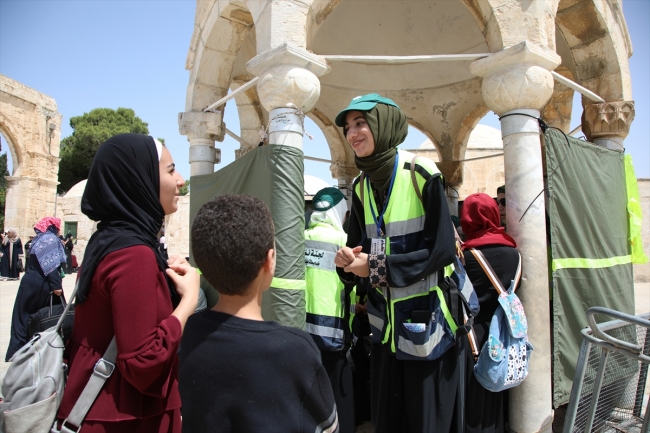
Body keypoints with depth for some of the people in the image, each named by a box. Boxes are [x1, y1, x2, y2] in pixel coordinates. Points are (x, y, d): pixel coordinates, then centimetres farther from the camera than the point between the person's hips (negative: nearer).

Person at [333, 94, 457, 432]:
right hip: (384, 324, 6)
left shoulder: (422, 175, -14)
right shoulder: (360, 187, 6)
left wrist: (377, 267, -19)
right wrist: (348, 260, -14)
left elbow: (442, 249, -17)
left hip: (425, 321, -5)